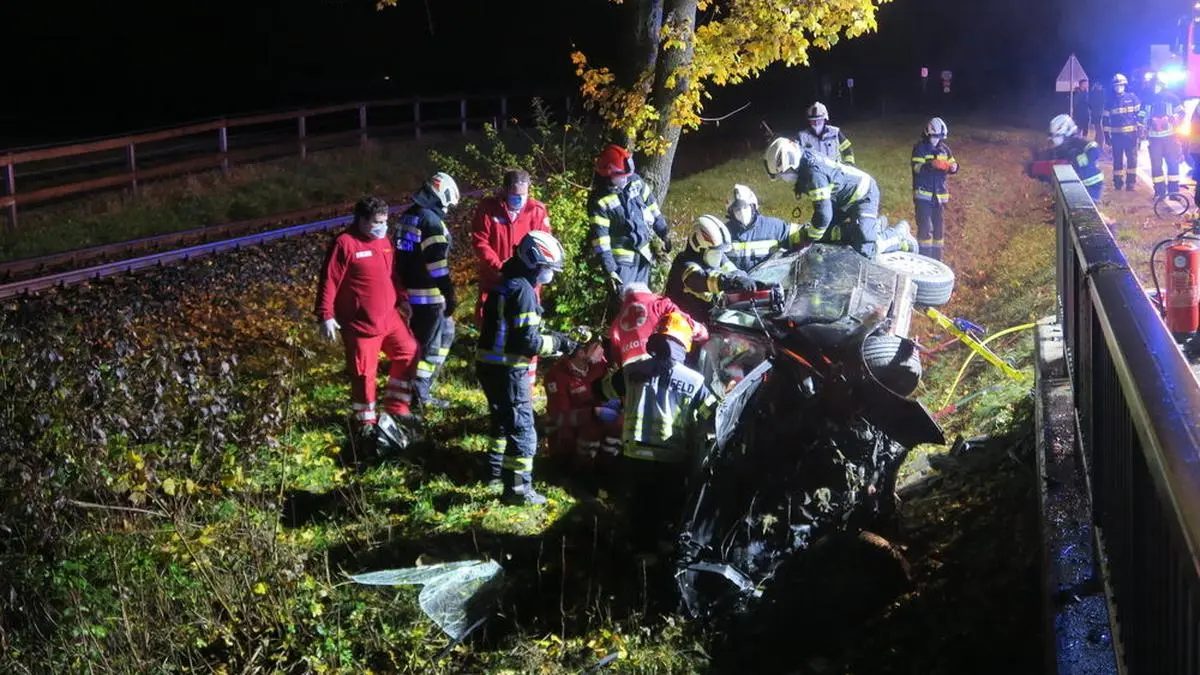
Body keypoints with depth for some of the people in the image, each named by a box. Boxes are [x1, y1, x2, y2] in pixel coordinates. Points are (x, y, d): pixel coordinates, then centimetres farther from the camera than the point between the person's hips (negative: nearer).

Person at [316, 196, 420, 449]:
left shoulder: (383, 241, 8)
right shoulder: (345, 244, -16)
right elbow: (329, 282, -17)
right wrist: (326, 315, -21)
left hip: (389, 317, 8)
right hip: (360, 324, -8)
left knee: (409, 353, 12)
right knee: (364, 374, 0)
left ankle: (396, 408, 26)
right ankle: (365, 425, 15)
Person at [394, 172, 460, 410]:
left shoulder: (408, 216, 13)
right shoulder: (432, 220, -16)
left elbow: (402, 254, 21)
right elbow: (437, 263, -21)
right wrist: (450, 294, -17)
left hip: (408, 288, 9)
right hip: (428, 293, -9)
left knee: (446, 330, 20)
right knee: (431, 342, 0)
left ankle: (421, 382, 22)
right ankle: (419, 393, 2)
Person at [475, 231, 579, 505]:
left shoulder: (506, 283, 12)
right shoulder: (522, 290, -19)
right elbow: (528, 342, -22)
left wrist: (552, 337, 11)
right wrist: (558, 343, -9)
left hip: (489, 365, 10)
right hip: (508, 370, -10)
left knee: (503, 421, 25)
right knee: (522, 429, -4)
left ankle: (497, 472, 38)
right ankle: (517, 488, -2)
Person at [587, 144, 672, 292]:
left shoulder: (635, 181, -5)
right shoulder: (599, 201, -21)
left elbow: (652, 208, 9)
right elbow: (600, 238, -22)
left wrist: (664, 234, 15)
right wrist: (609, 270, -26)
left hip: (643, 253, 6)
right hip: (622, 259, -6)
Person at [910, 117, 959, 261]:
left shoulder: (944, 148, 9)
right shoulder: (920, 147, -7)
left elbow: (952, 164, 10)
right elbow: (917, 168, -20)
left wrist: (953, 167, -15)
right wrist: (931, 164, -38)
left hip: (940, 195, 5)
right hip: (923, 194, -5)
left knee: (939, 229, 11)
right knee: (925, 228, -9)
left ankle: (936, 259, 21)